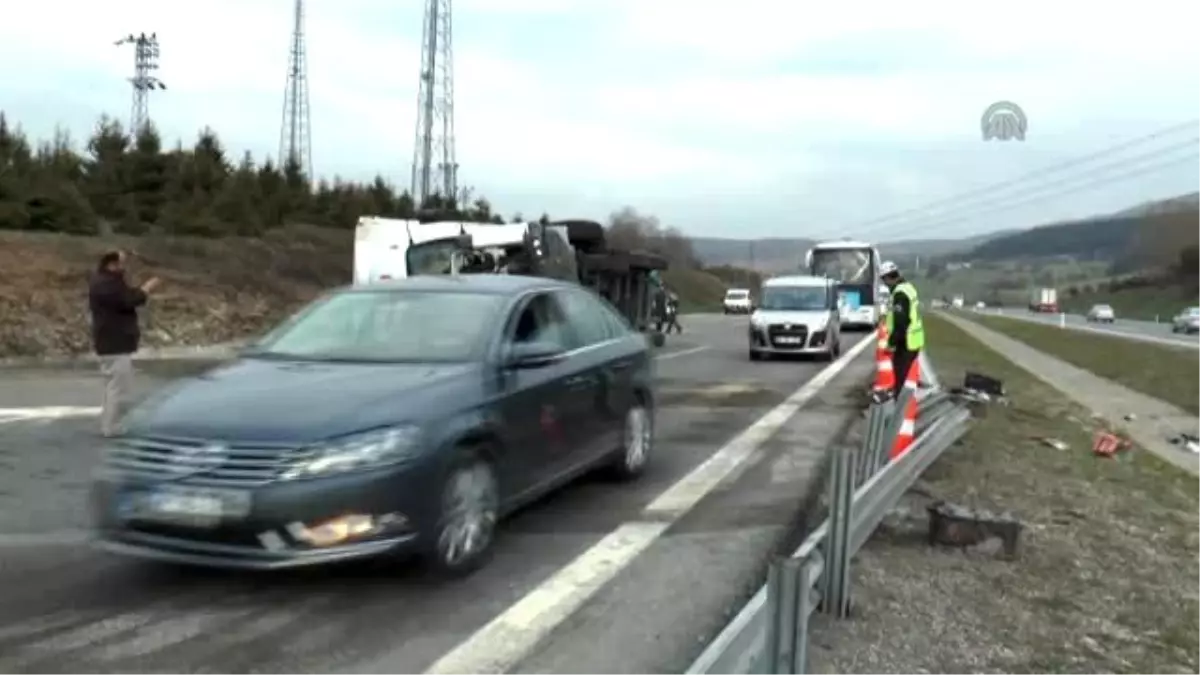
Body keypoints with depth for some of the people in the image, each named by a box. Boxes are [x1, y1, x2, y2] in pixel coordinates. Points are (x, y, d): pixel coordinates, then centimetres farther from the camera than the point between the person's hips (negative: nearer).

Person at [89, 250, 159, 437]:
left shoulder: (106, 282, 16)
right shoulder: (106, 284, -19)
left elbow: (124, 297, 19)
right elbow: (127, 301, -25)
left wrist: (141, 289, 7)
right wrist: (146, 289, -13)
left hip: (111, 341, 12)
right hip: (115, 343, -12)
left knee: (114, 386, 19)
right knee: (118, 387, -8)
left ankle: (108, 425, 26)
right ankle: (111, 427, -5)